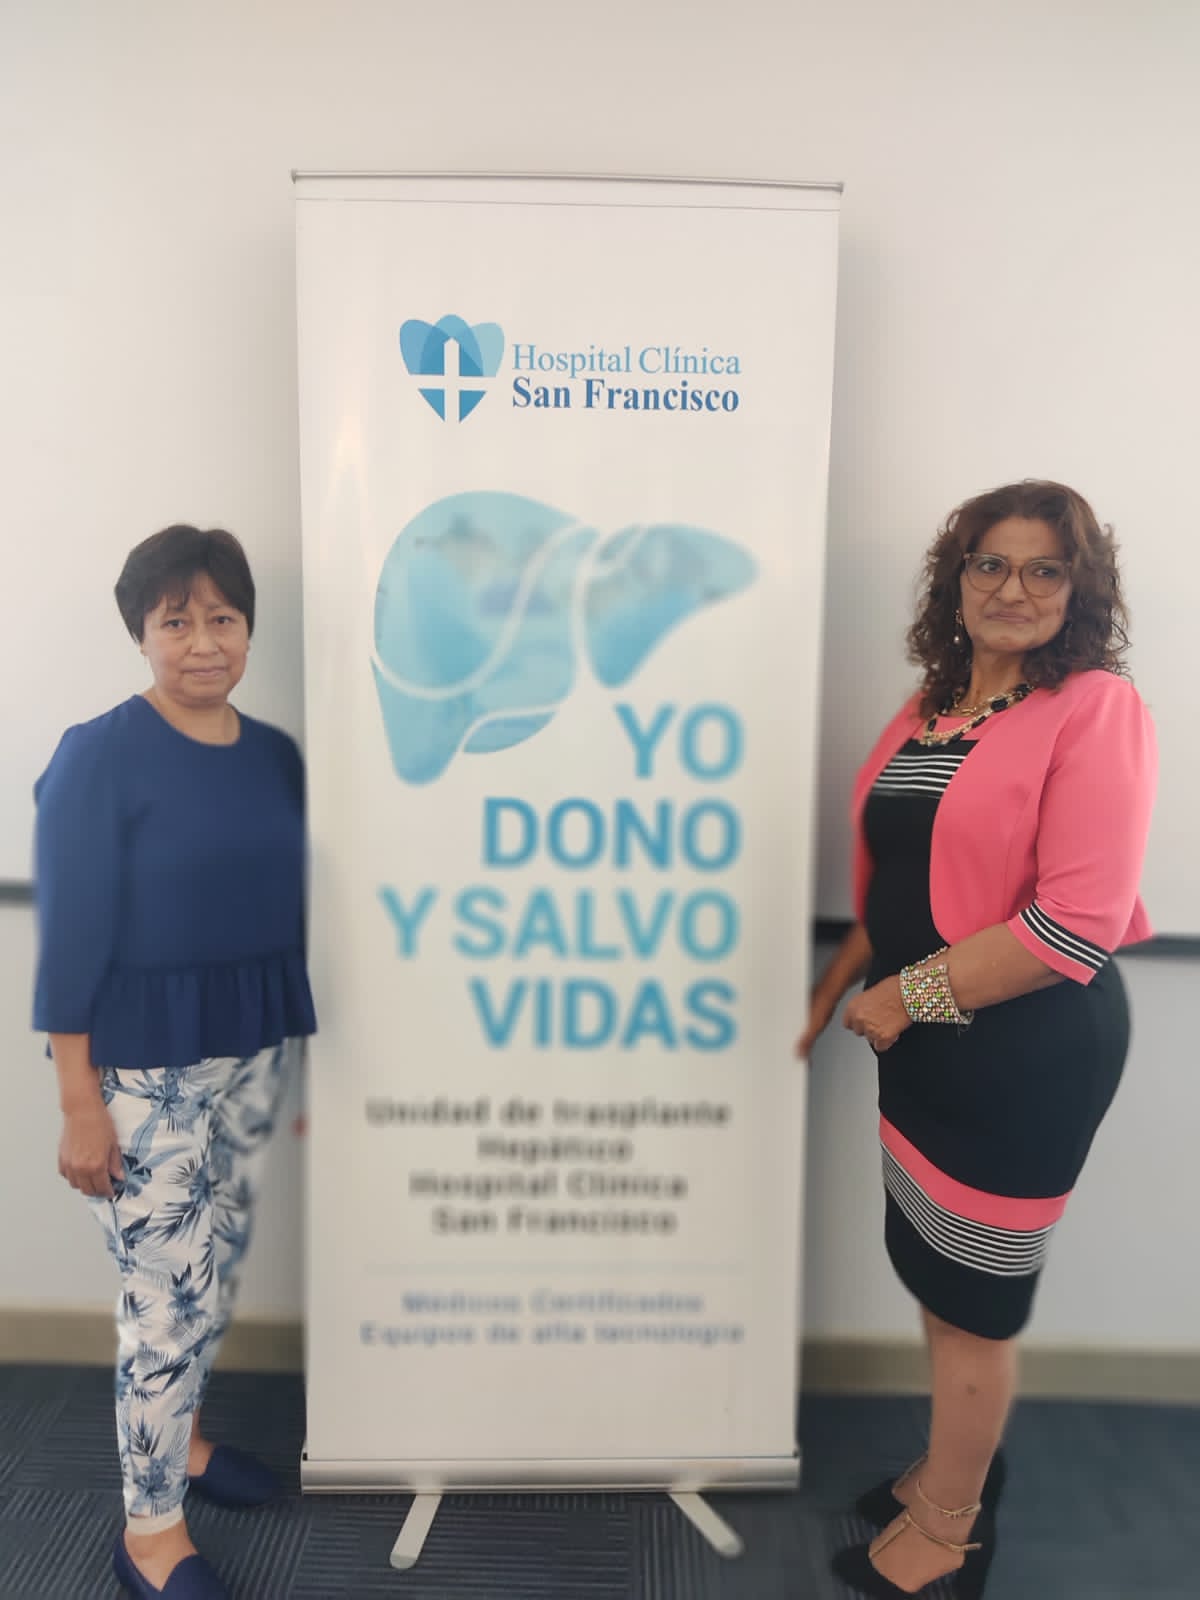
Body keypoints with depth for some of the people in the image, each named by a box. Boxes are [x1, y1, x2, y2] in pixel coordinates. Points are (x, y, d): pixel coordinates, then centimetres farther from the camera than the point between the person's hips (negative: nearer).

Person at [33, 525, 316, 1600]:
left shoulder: (277, 756, 3)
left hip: (255, 1050, 6)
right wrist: (79, 1105, -14)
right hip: (143, 1063, -6)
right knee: (168, 1292, 2)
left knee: (218, 1269, 20)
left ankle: (176, 1435, 45)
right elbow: (72, 940, -13)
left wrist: (303, 1057, 11)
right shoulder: (98, 758, -12)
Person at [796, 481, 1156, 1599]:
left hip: (1026, 1054, -7)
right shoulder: (931, 708, 8)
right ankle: (957, 1470, 46)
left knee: (971, 1298, 10)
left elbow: (1078, 925, -21)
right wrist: (834, 987, 10)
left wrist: (910, 994, -17)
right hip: (927, 1044, 7)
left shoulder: (1096, 708, -14)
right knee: (934, 1273, 21)